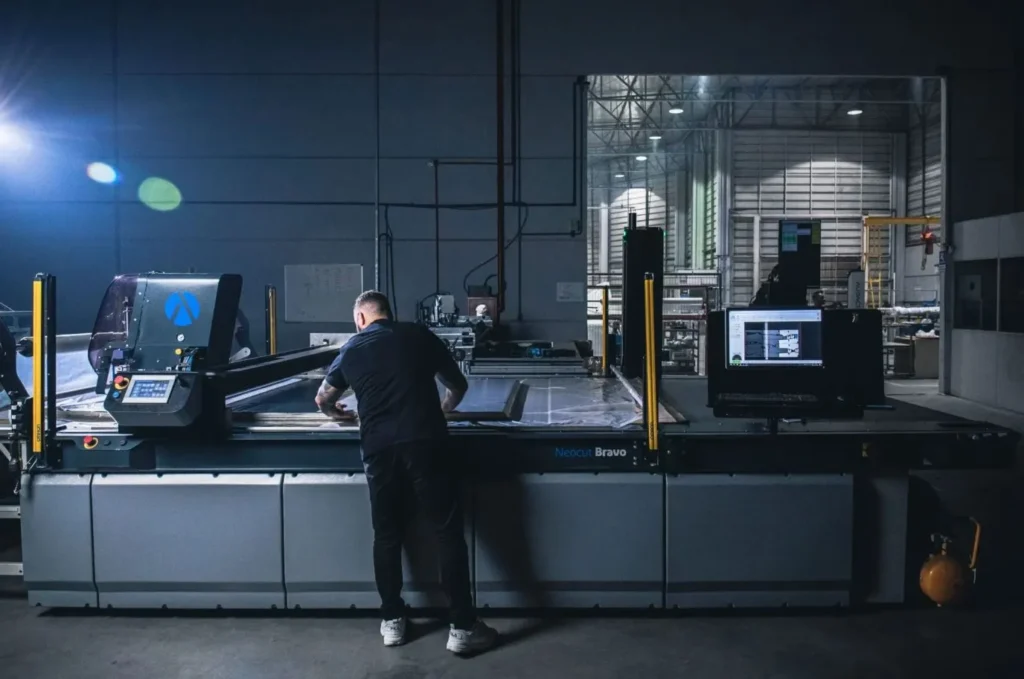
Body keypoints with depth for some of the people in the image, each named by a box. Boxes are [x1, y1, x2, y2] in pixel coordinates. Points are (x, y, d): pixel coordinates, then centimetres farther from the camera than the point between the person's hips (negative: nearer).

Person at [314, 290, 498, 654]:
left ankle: (392, 621, 24)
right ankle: (463, 627, 5)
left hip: (379, 448, 2)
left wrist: (337, 413, 50)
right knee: (449, 533, 3)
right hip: (425, 443, -2)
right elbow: (459, 386, 22)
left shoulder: (351, 349, 15)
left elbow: (322, 400, 27)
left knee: (387, 534, 16)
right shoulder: (420, 336, 12)